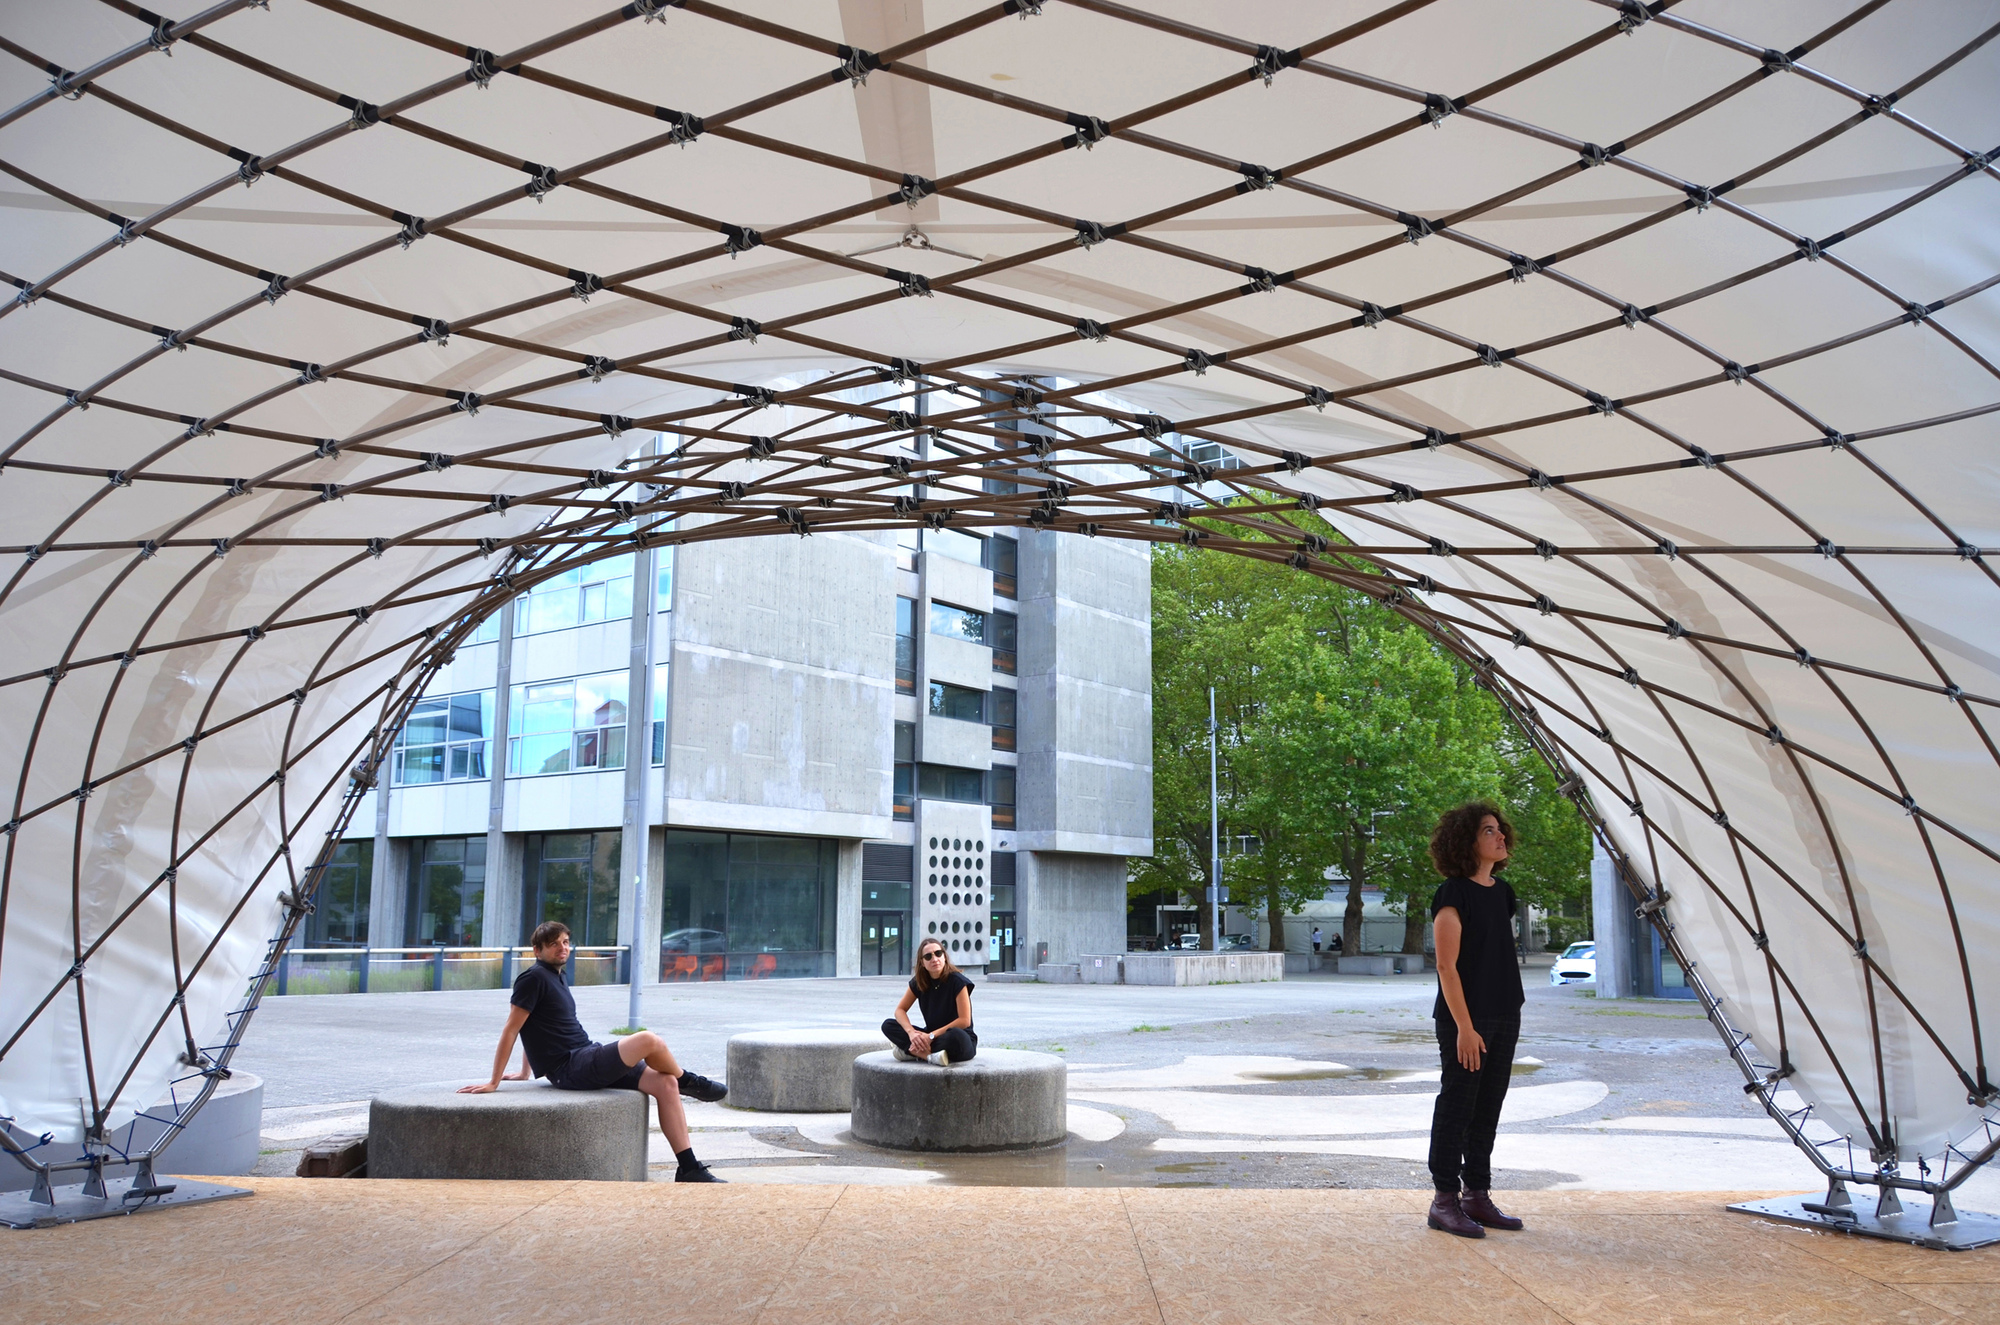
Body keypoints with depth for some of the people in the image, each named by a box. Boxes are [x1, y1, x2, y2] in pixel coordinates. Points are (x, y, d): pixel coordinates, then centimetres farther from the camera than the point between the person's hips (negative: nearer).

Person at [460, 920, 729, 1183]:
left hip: (589, 1057, 9)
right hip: (569, 1068, -9)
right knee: (648, 1041, -26)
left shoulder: (555, 977, 19)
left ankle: (689, 1169, -6)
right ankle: (688, 1081, 6)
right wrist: (493, 1083, -11)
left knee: (665, 1083, -7)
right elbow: (511, 1029, -10)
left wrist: (524, 1073, 29)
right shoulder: (534, 978, -8)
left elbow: (532, 1028, 27)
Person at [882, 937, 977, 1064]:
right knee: (888, 1025, -12)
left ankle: (910, 1051, -22)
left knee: (956, 1036, -42)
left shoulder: (957, 981, -15)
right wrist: (911, 1032, -19)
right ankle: (932, 1055, -27)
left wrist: (932, 1036, -22)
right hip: (929, 1036, 5)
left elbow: (964, 1021, -19)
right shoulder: (918, 982, 0)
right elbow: (900, 1010, 1)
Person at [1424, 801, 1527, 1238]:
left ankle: (1477, 1196, 21)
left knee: (1487, 1111, 12)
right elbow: (1446, 966, -15)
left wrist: (1509, 1020, 15)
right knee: (1456, 1108, -1)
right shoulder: (1453, 894, -13)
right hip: (1465, 1021, -8)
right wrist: (1464, 1028, -18)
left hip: (1504, 1018, 8)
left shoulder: (1502, 891, 11)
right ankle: (1445, 1201, 6)